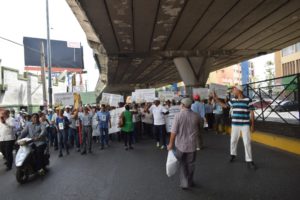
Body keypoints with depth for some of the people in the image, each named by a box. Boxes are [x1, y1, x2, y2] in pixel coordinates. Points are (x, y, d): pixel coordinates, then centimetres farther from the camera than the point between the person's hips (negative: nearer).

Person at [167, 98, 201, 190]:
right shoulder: (196, 116, -6)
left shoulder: (178, 115, -15)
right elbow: (199, 130, 8)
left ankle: (184, 183, 17)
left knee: (182, 164, 16)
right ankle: (190, 182, 34)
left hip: (180, 144, -2)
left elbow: (173, 132, -15)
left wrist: (171, 143, -5)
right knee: (190, 164, 18)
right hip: (192, 144, 2)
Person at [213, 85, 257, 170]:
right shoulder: (233, 100, 5)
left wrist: (252, 125, -6)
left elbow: (251, 113, -6)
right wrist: (216, 99, 11)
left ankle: (249, 161, 9)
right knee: (233, 140, 13)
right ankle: (233, 155, 35)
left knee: (247, 142, -1)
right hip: (235, 124, 4)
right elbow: (225, 105, 19)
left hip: (245, 125, -4)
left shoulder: (248, 100, -9)